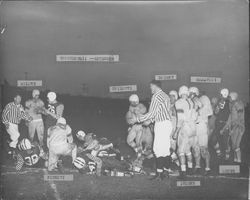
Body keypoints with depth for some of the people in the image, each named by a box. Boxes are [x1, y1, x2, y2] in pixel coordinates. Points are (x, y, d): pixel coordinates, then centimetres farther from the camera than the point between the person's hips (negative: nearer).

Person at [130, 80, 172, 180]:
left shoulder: (156, 96, -12)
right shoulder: (165, 96, 15)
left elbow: (151, 114, -15)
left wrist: (137, 119, -7)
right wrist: (150, 120, 22)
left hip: (161, 125, -9)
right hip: (167, 123, 9)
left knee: (158, 149, -7)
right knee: (166, 149, 11)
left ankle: (159, 173, -8)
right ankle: (166, 171, 15)